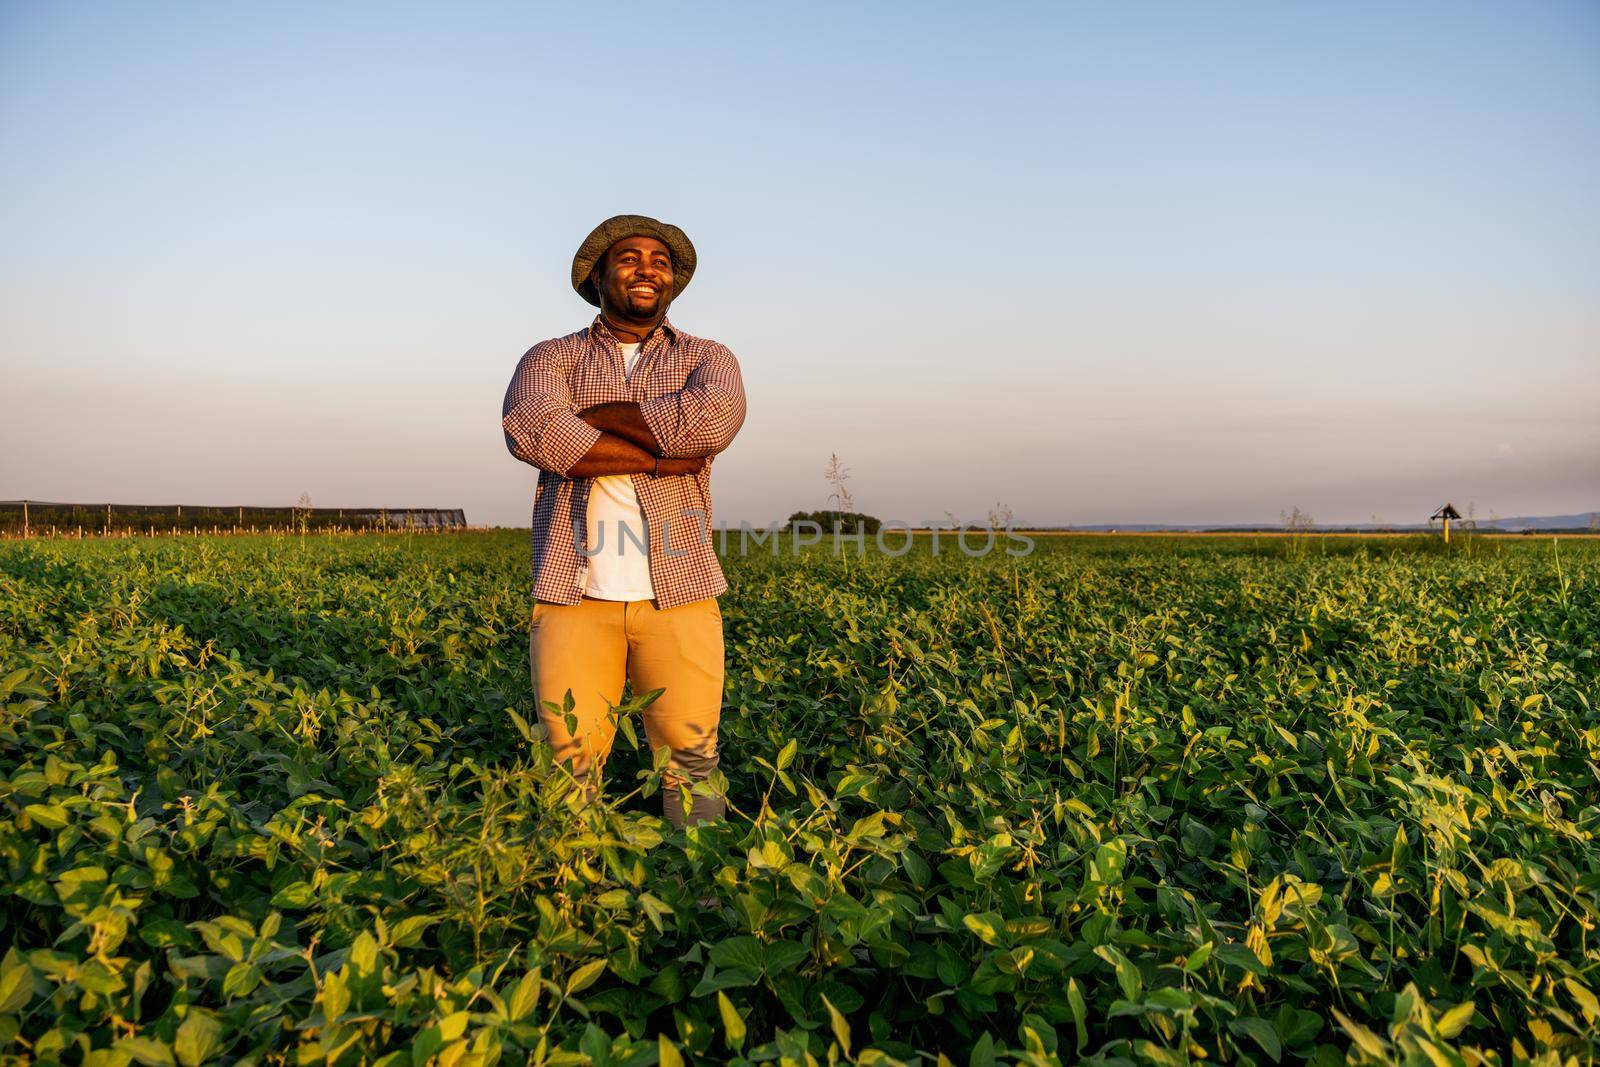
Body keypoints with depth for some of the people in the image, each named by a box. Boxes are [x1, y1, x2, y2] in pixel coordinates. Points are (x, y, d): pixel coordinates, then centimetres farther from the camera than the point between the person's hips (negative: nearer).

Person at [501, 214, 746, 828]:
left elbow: (712, 421, -13)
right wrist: (662, 457, -13)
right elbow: (529, 431, -13)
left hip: (679, 594, 0)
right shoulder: (550, 359, 11)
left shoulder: (708, 360, 12)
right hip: (575, 593, 0)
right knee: (569, 770, -1)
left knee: (692, 765, 1)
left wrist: (589, 416, -7)